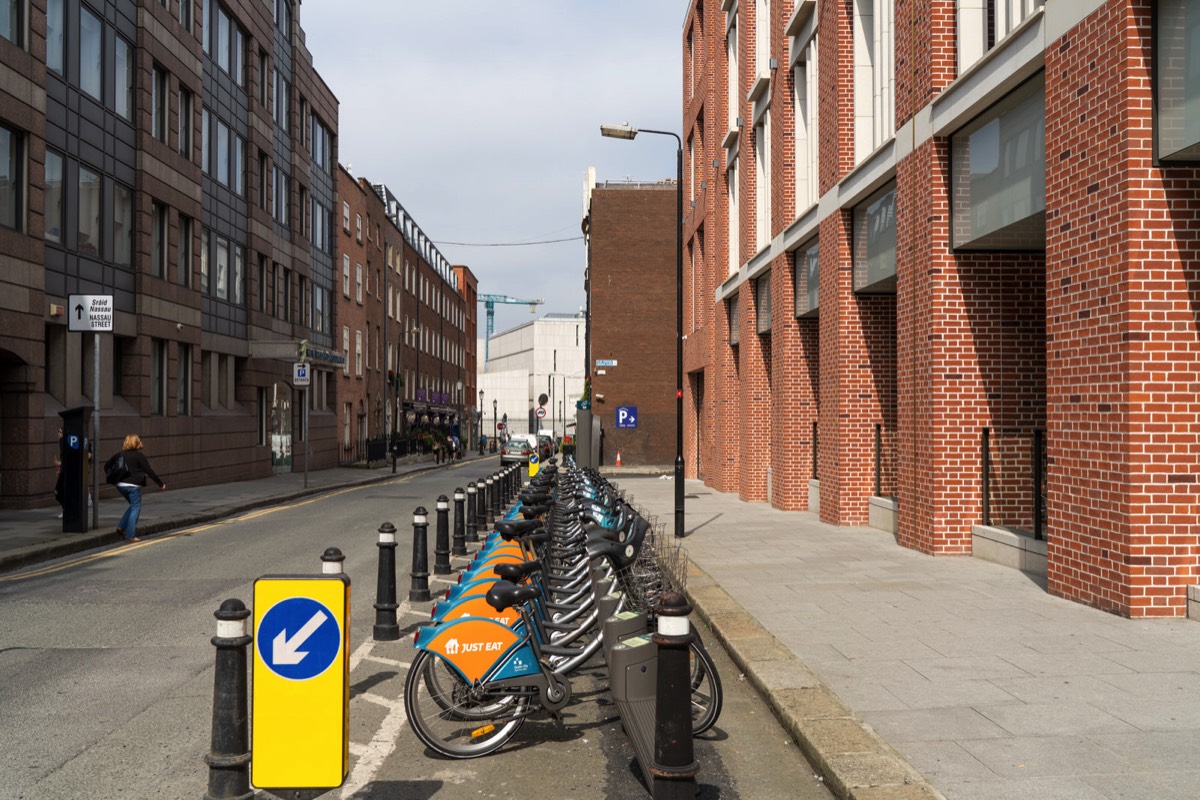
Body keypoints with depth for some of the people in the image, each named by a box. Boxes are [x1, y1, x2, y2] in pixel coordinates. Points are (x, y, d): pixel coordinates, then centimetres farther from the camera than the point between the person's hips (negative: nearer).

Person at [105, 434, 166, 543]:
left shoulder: (120, 454, 11)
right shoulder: (139, 455, -7)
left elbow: (107, 466, 15)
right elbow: (150, 471, -9)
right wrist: (161, 484, -5)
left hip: (120, 485, 7)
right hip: (133, 485, -7)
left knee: (133, 506, 23)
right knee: (136, 508, 2)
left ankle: (121, 527, 12)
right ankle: (130, 535, -1)